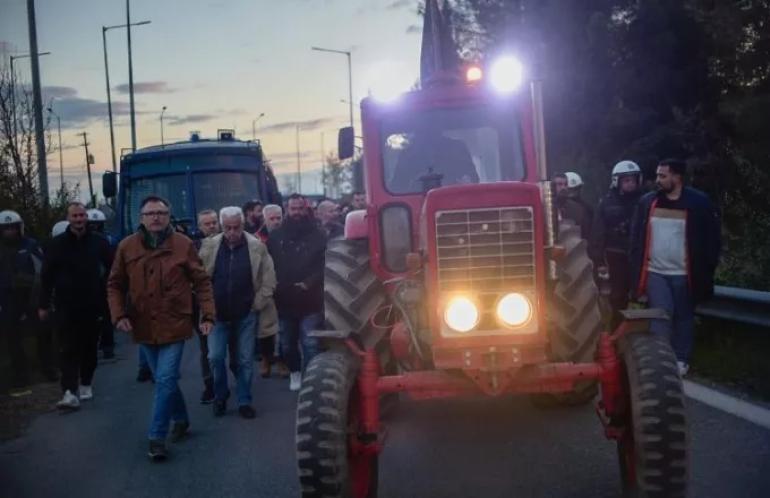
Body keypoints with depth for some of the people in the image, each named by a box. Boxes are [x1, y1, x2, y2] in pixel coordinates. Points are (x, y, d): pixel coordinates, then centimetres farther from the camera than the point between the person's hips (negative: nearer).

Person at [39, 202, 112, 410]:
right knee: (69, 350, -6)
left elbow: (111, 270, 7)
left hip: (93, 305, 2)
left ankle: (86, 384, 28)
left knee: (89, 348, 12)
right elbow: (47, 276, 1)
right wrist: (43, 305, -1)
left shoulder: (99, 242, 1)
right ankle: (70, 392, -12)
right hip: (66, 306, -1)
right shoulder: (57, 243, -1)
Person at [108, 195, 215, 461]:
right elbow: (115, 285, 7)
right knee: (165, 379, 17)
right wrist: (119, 314, -6)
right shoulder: (127, 246, 1)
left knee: (165, 381, -8)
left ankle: (157, 437, -1)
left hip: (174, 326, -3)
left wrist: (207, 315, -9)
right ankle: (181, 419, 38)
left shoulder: (183, 244, -5)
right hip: (144, 327, 3)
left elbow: (202, 282, -2)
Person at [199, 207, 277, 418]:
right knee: (215, 357, -1)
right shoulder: (209, 246, -5)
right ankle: (220, 396, 21)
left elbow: (268, 279, -1)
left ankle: (244, 401, 19)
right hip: (218, 314, 1)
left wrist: (259, 304, -4)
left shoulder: (257, 247, -8)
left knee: (246, 360, 6)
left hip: (246, 314, -1)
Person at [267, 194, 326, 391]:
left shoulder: (317, 235, -2)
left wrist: (310, 283, -16)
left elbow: (325, 265, -5)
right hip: (284, 300, 3)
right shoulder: (276, 236, 4)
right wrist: (274, 286, -6)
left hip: (310, 300, -3)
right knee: (288, 343, 16)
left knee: (310, 343, -7)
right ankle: (294, 373, 36)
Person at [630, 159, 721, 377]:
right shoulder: (647, 202, 2)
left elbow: (711, 239, -1)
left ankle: (681, 360, 23)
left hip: (684, 274, -1)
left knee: (683, 318, 10)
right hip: (655, 272, 1)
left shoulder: (698, 202, -5)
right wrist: (637, 271, 2)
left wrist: (705, 270, -4)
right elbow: (636, 238, 6)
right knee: (661, 315, -6)